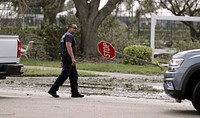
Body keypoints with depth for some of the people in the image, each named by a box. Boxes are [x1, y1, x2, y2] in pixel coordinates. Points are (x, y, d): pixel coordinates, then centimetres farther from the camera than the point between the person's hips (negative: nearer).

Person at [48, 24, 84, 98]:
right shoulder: (69, 36, -10)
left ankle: (75, 92, 5)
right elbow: (68, 46, -24)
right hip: (68, 59, -11)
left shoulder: (64, 36, 23)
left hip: (65, 59, 11)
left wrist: (62, 61, 26)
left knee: (74, 76, 7)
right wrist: (72, 58, -30)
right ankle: (53, 90, -6)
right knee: (64, 75, -10)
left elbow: (63, 49, 25)